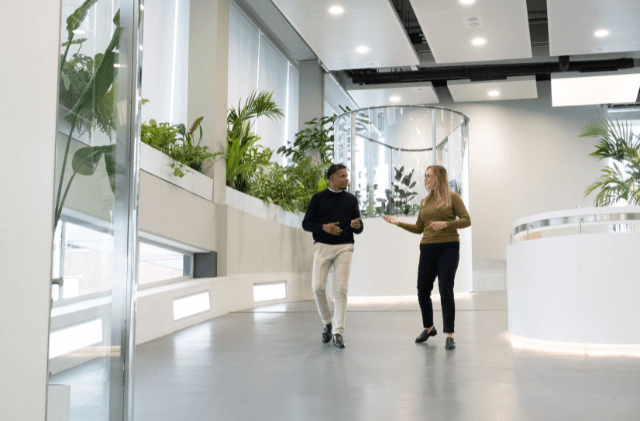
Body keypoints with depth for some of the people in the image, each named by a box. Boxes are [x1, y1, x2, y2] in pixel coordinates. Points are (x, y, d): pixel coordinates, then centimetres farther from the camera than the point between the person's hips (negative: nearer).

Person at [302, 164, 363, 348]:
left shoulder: (351, 200, 12)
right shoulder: (318, 198, 6)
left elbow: (359, 228, 13)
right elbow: (306, 224, 4)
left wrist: (357, 225, -11)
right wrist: (323, 227, -13)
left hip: (344, 247, 1)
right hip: (322, 246, -1)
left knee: (341, 288, -9)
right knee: (318, 287, -6)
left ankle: (338, 332, -5)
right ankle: (327, 323, 18)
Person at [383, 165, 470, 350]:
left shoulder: (452, 197, 0)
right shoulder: (425, 202, 15)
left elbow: (466, 220, -6)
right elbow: (419, 229, 18)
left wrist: (445, 224, -19)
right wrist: (398, 223, 8)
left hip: (449, 248, -5)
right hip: (428, 249, 5)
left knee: (446, 291, -14)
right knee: (422, 291, 4)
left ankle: (450, 336, -8)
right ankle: (429, 328, 28)